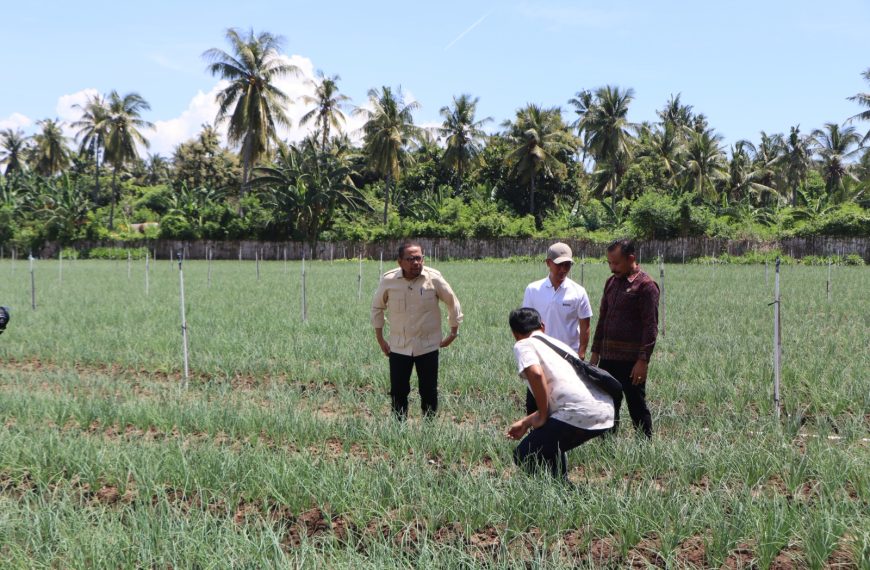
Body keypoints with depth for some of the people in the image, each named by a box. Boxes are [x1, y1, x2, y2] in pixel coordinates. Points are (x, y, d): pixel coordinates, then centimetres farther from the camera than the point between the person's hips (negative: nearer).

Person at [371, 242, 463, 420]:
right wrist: (380, 338, 8)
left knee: (429, 391, 6)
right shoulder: (388, 280, -8)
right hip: (398, 347, 1)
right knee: (398, 391, 4)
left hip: (428, 346, -1)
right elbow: (377, 307, 9)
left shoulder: (434, 278, -11)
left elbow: (452, 302, 4)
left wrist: (454, 332, 6)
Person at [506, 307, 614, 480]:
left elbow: (536, 374, -17)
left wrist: (542, 417, -5)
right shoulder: (558, 343, 29)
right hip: (606, 412, 9)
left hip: (580, 414, -8)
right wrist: (526, 422, 39)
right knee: (551, 443, 33)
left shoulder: (523, 345, 5)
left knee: (524, 456, 4)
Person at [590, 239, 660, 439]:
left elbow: (650, 327, -13)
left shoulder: (646, 285, -10)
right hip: (608, 357, 7)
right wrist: (595, 352, 15)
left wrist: (643, 360, -17)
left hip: (631, 361, -7)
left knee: (637, 406, 2)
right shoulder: (611, 282, 13)